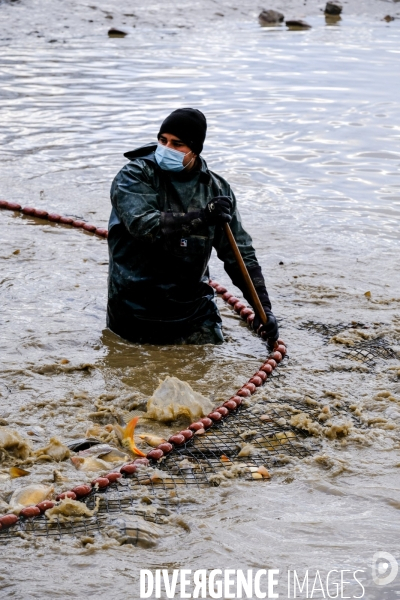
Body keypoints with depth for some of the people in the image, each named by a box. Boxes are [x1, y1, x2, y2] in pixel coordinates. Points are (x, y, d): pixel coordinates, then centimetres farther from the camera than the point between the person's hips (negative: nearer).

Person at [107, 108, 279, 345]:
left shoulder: (216, 189, 2)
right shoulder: (134, 176, -9)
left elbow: (240, 253, 4)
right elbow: (142, 225, -27)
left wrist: (264, 307, -4)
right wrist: (201, 217, -31)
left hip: (193, 313, 3)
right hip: (135, 310, -3)